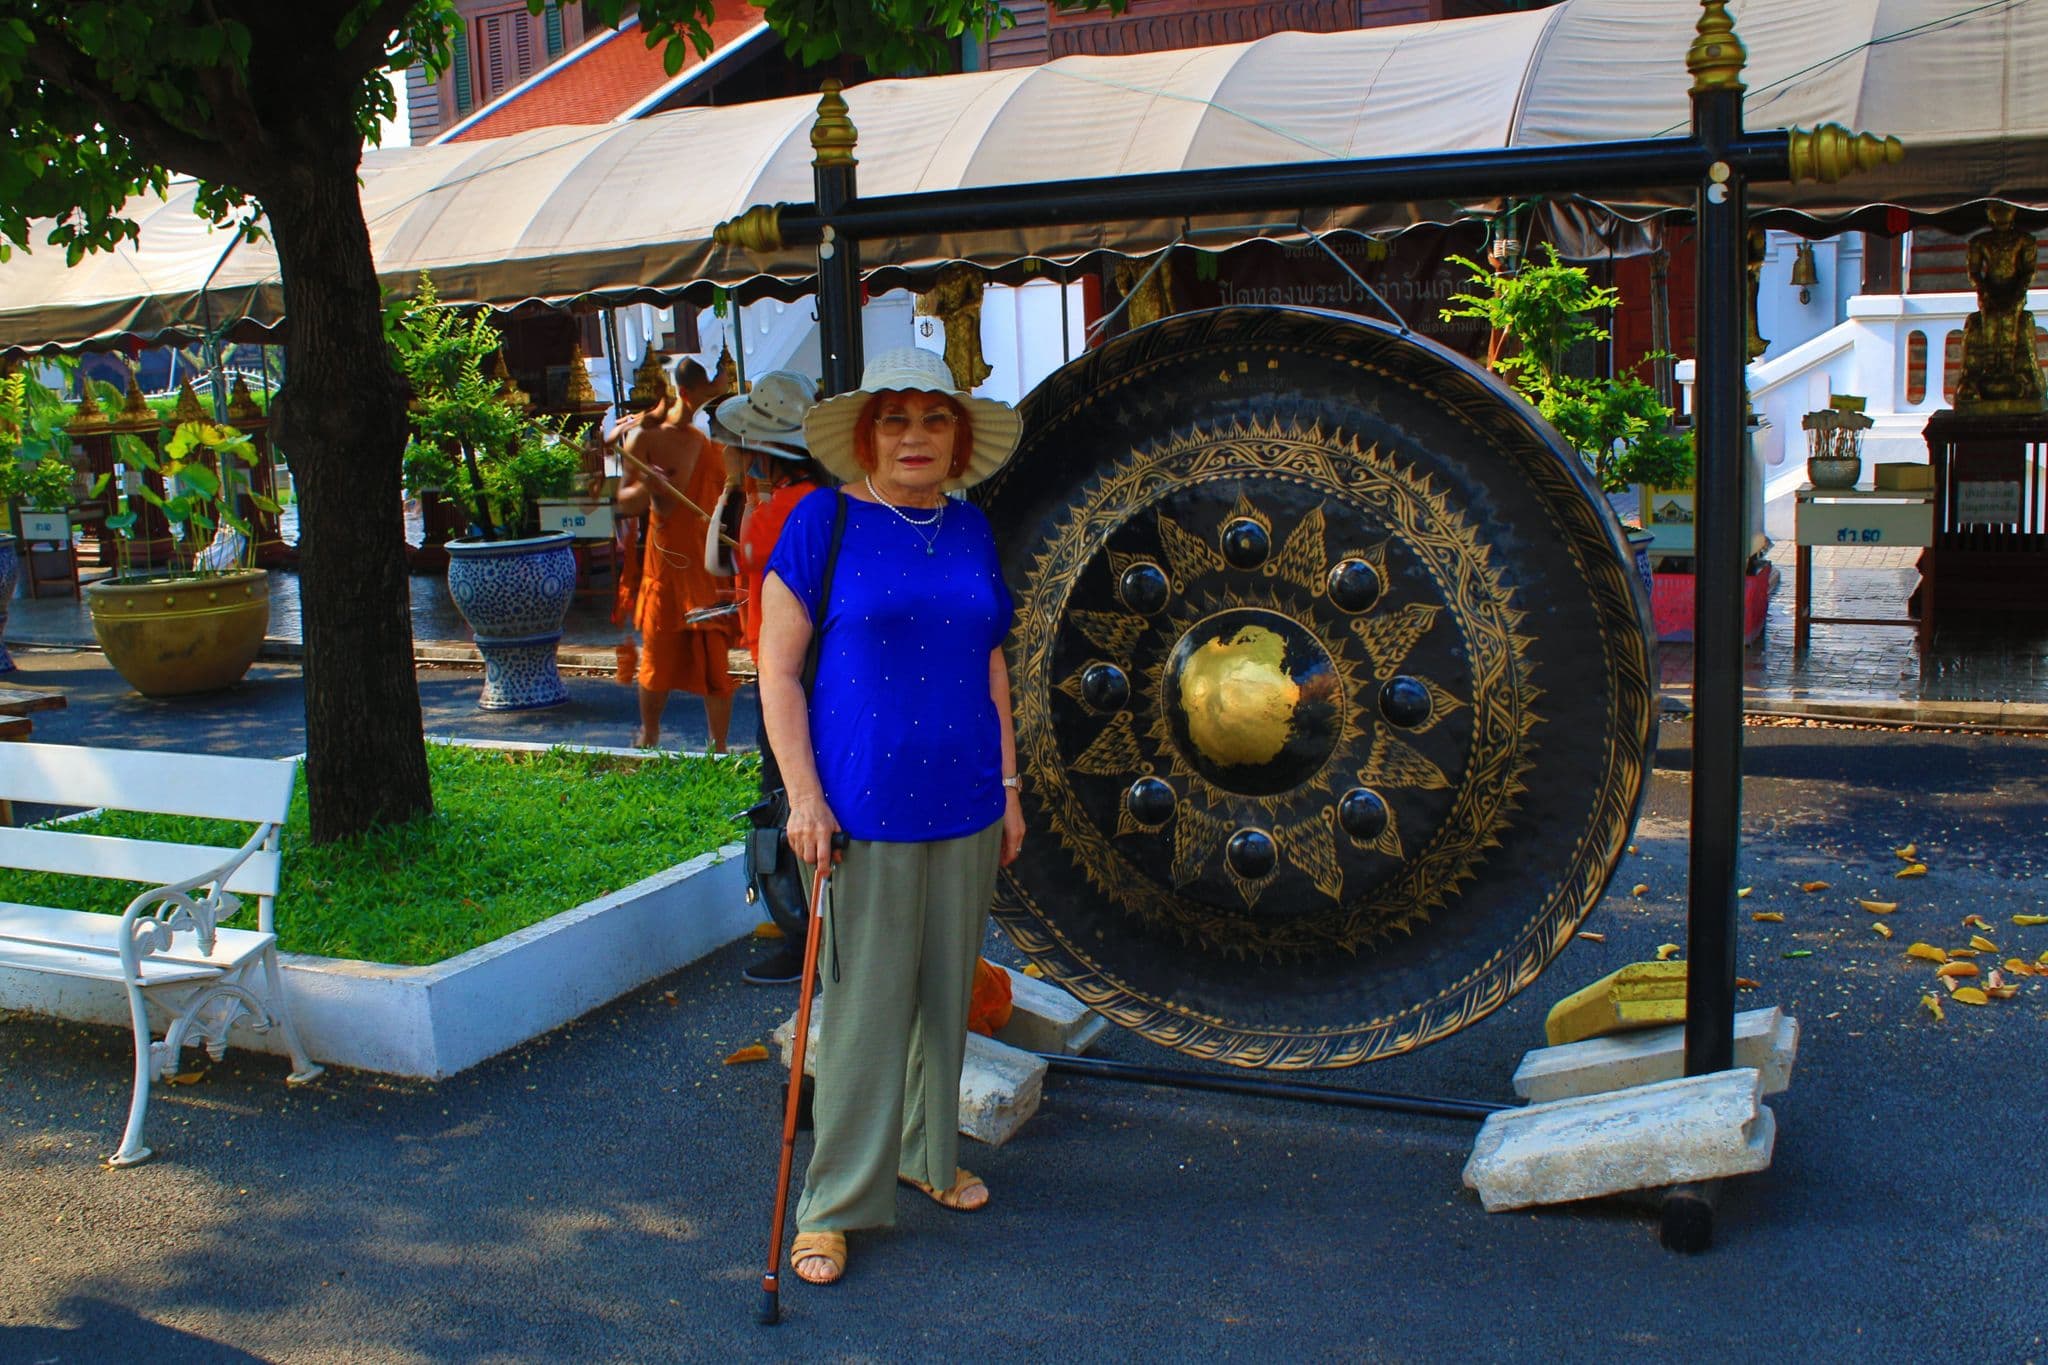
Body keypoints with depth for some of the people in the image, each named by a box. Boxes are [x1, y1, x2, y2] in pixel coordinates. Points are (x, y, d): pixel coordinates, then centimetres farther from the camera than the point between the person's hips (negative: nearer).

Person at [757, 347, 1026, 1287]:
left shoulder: (969, 528, 8)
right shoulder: (823, 522, -7)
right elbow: (776, 671, -8)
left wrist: (1007, 785, 11)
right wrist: (804, 796, -14)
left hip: (963, 806, 5)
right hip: (865, 809, -5)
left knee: (946, 990, 16)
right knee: (865, 1003, -1)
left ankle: (928, 1152, 35)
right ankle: (834, 1205, 12)